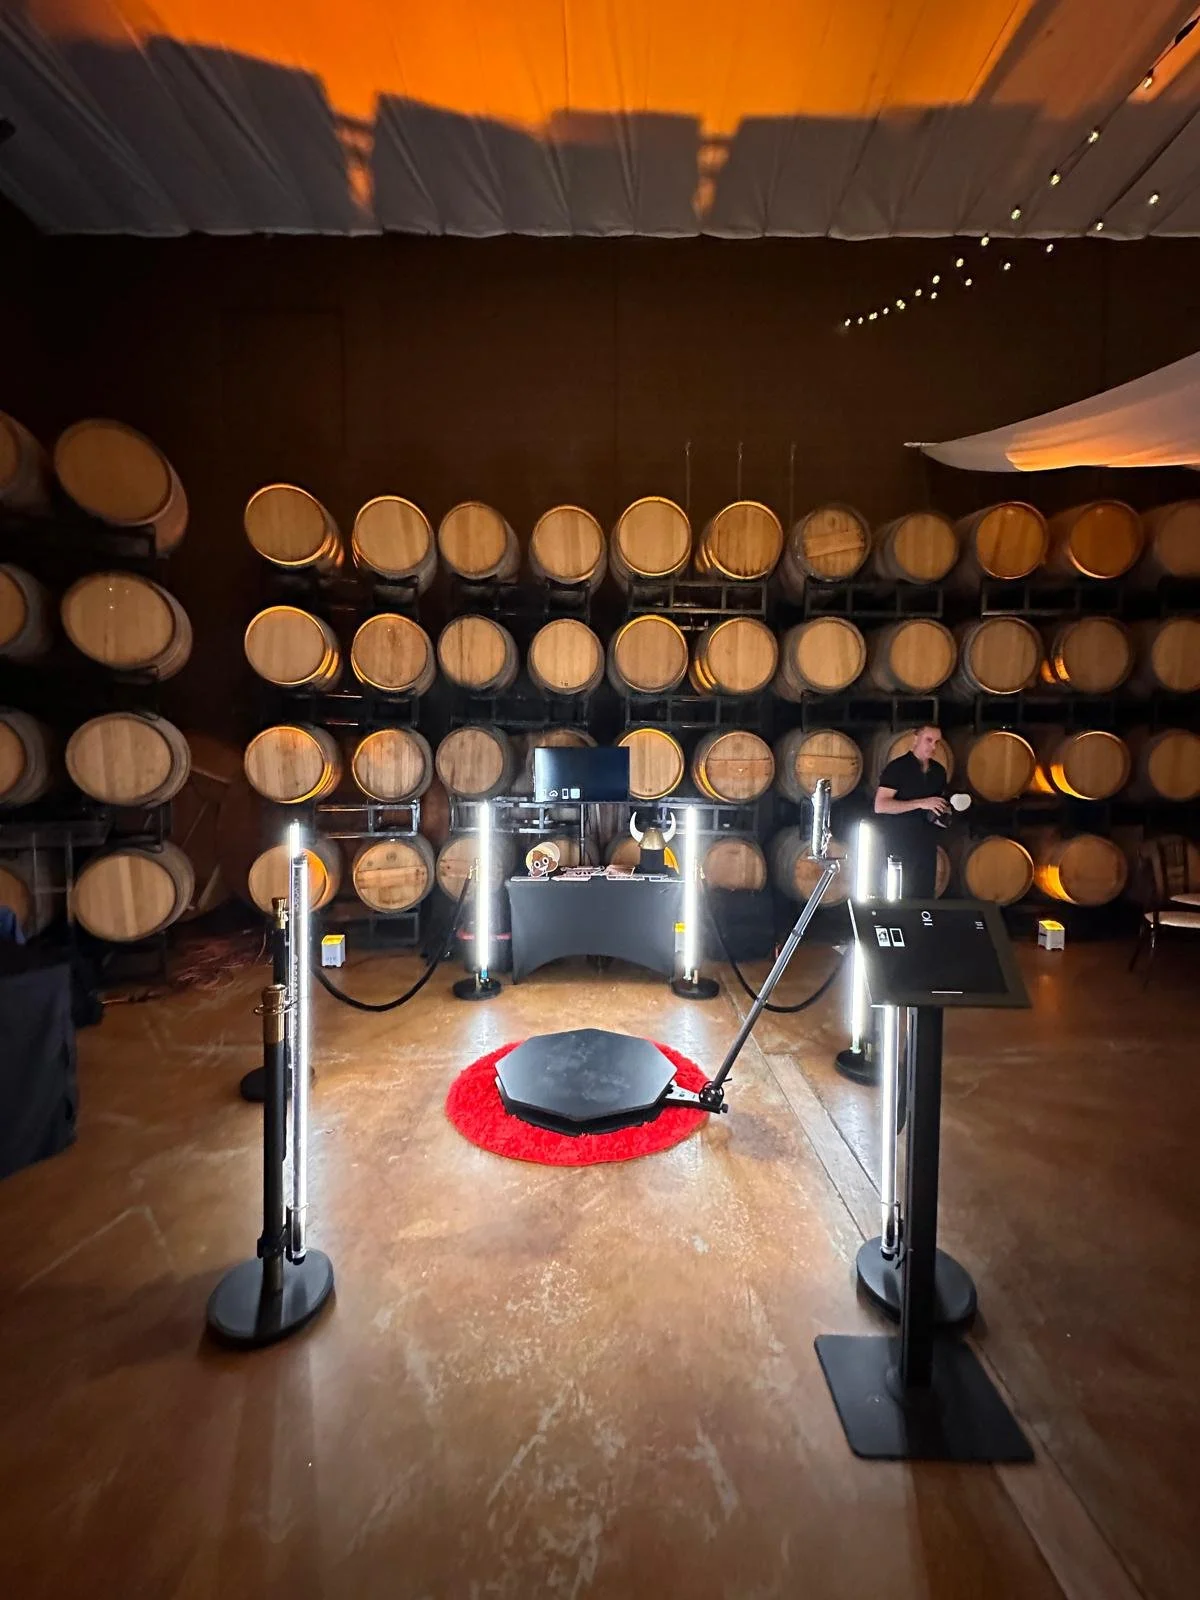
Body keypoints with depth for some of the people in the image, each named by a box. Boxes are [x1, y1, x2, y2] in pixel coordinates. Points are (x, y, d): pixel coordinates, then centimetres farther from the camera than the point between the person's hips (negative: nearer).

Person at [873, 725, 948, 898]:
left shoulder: (938, 770, 11)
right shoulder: (897, 767, -10)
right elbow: (880, 806, -18)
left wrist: (944, 811, 3)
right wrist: (920, 803, -22)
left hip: (927, 844, 6)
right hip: (899, 843, -6)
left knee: (924, 896, 9)